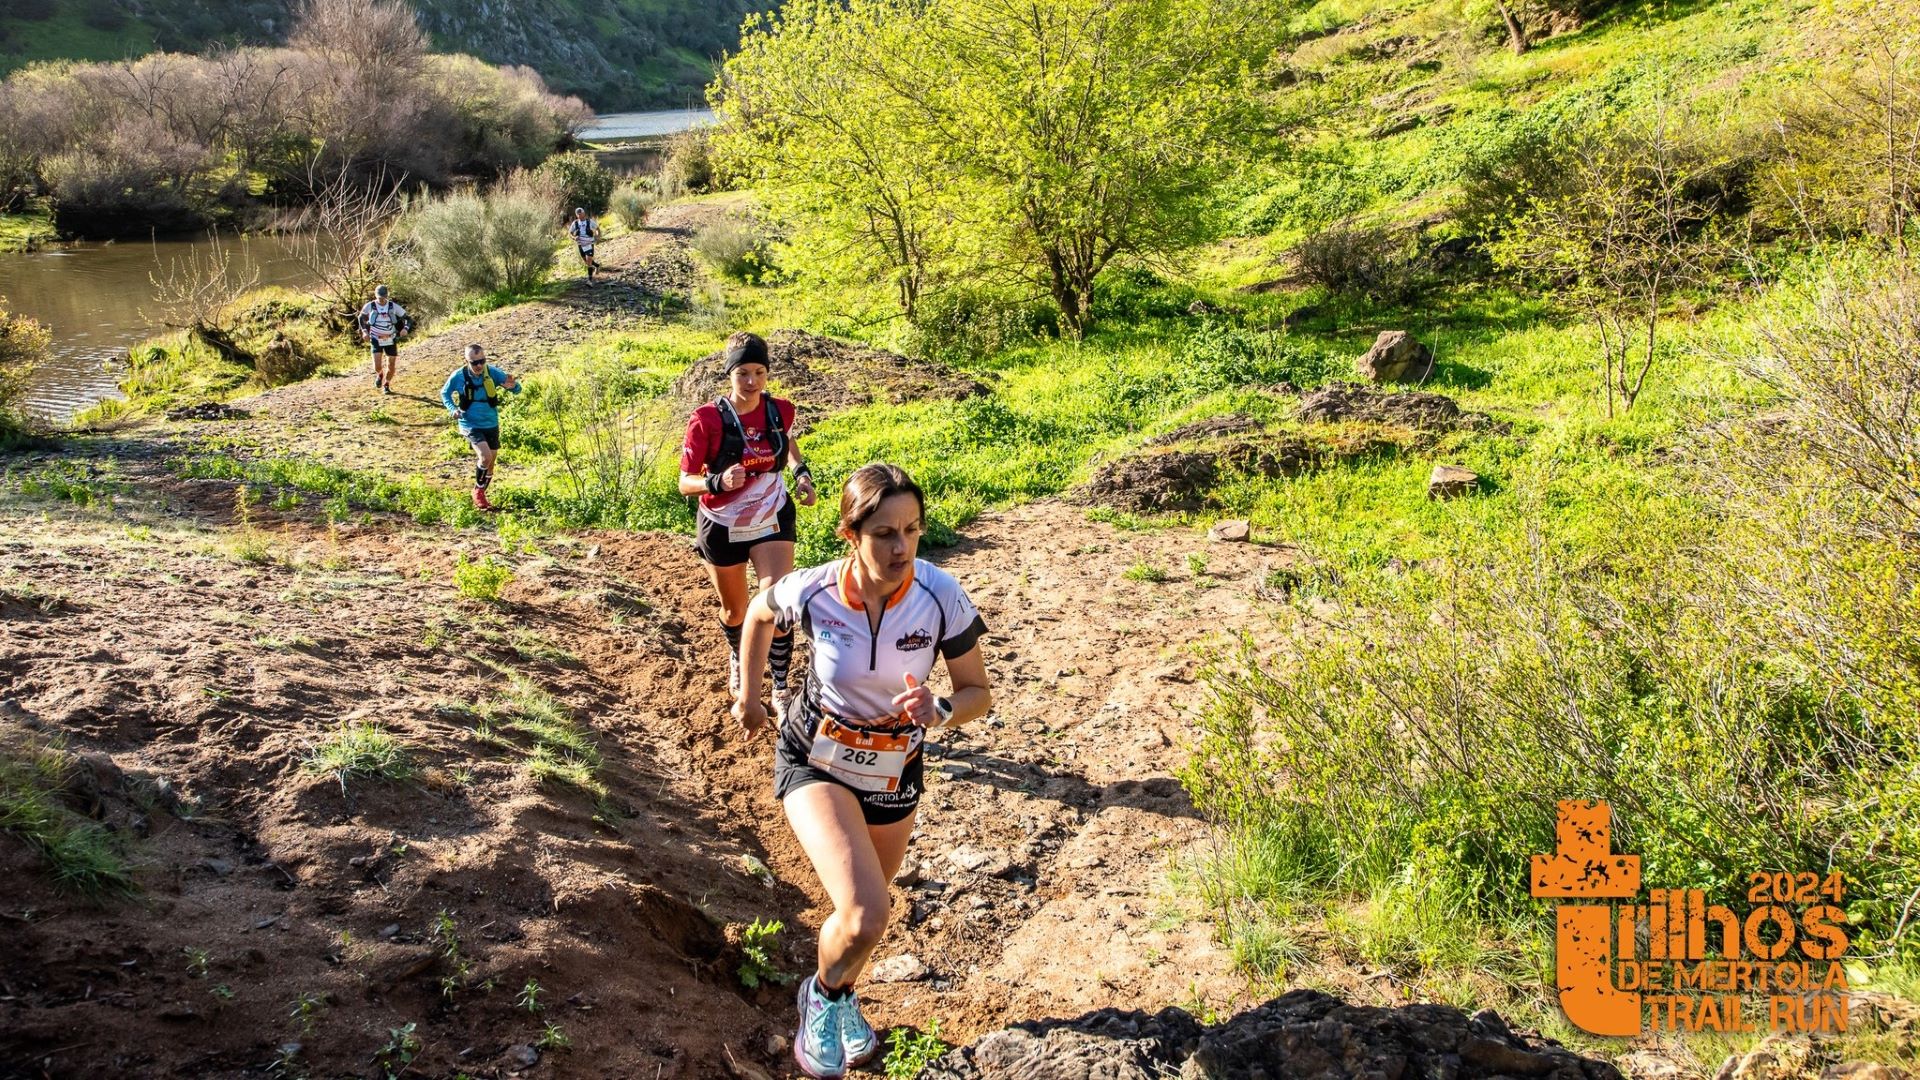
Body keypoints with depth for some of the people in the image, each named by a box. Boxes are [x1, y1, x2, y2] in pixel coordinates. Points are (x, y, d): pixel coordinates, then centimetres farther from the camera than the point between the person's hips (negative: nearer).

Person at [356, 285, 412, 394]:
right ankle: (379, 375, 23)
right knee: (377, 366, -14)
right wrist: (364, 331, -2)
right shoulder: (370, 306, -9)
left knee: (391, 366, 5)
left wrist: (406, 328, -23)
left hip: (391, 340, 1)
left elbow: (408, 318, -4)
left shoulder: (393, 306, -9)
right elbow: (361, 318, 10)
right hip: (376, 340, -1)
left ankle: (386, 385, 31)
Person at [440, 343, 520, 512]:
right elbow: (445, 393, 5)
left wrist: (512, 386, -34)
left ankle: (481, 496, 37)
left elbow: (517, 389, -10)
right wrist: (453, 409, -13)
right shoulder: (458, 376, -15)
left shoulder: (492, 372, -13)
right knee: (485, 456, -25)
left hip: (491, 424, 3)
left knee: (490, 465, 13)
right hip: (471, 425, -3)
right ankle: (478, 491, -2)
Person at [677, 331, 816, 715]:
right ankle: (737, 658, 52)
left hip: (772, 519, 1)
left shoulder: (779, 410, -11)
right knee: (735, 611, 18)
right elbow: (685, 482, -17)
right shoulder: (707, 419, -22)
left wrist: (802, 470, -3)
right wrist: (719, 481, -37)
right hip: (722, 526, -1)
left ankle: (781, 690, 3)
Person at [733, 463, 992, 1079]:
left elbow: (978, 693, -12)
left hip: (895, 771, 3)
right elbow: (759, 615, 0)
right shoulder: (812, 593, -24)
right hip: (814, 761, -2)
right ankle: (823, 997, 12)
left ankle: (838, 1000, 55)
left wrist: (939, 712, -33)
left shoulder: (942, 597, -24)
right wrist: (748, 695, 10)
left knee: (864, 913, 22)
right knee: (865, 918, -22)